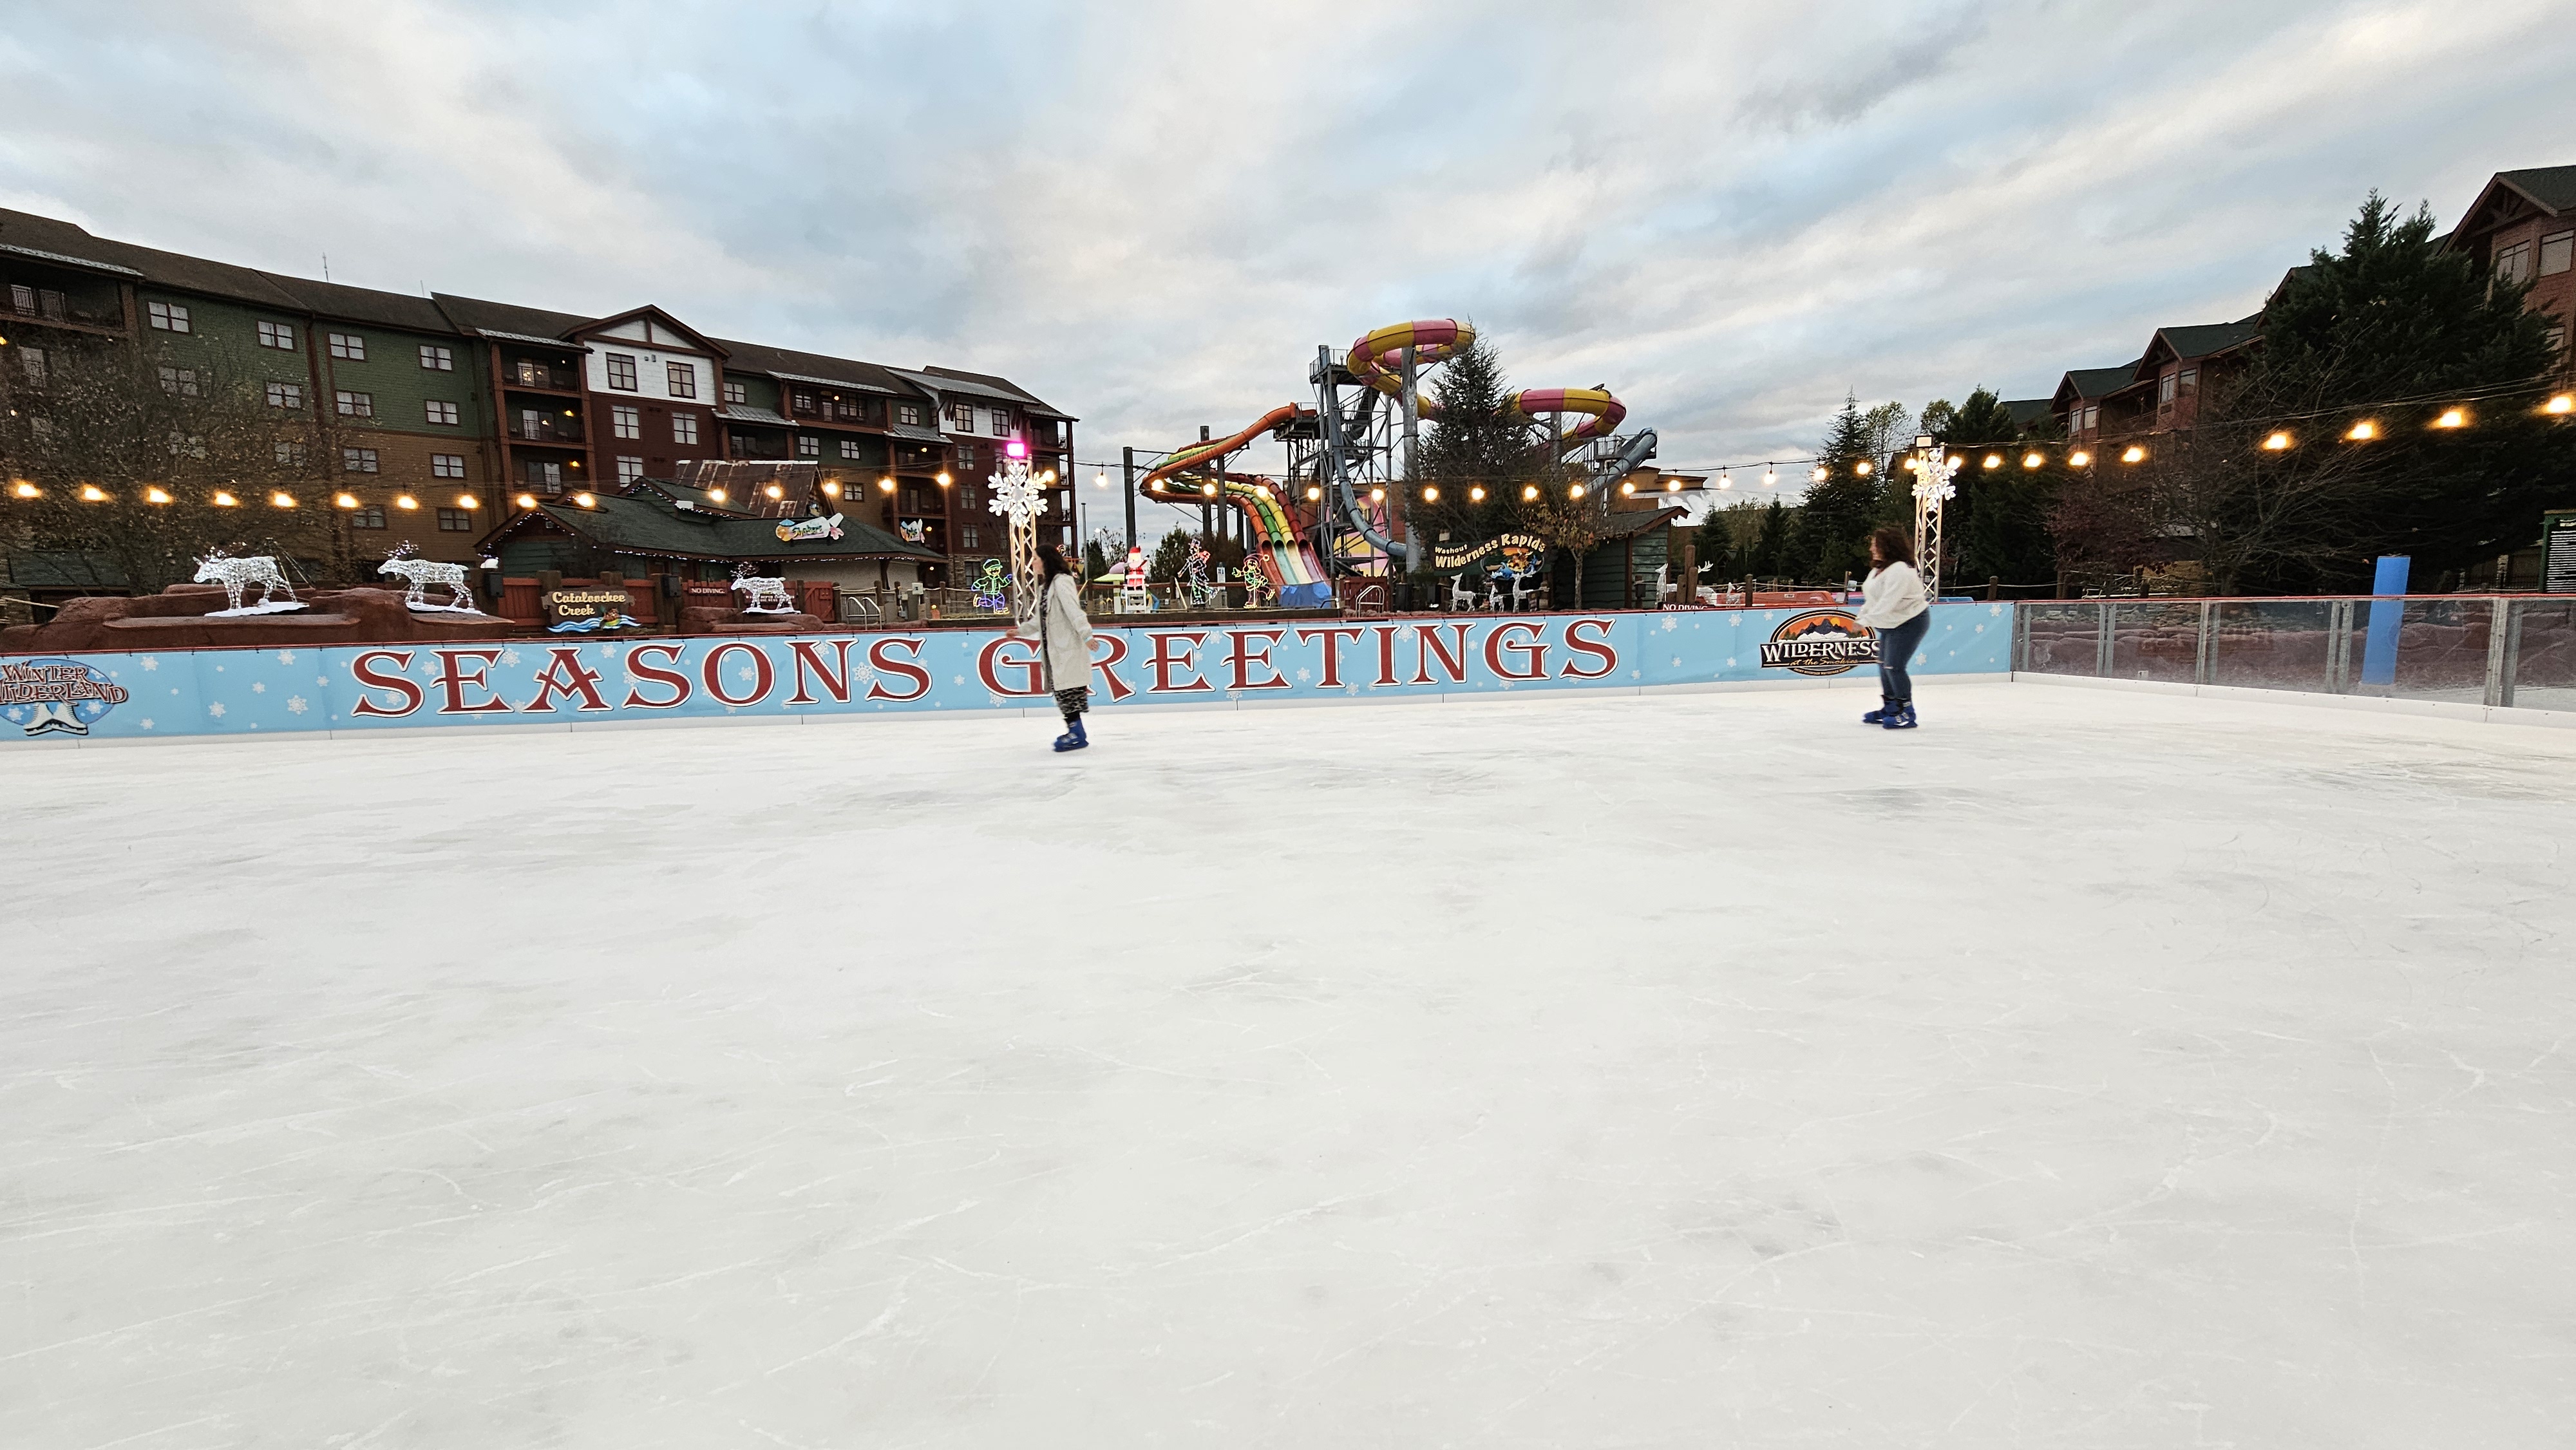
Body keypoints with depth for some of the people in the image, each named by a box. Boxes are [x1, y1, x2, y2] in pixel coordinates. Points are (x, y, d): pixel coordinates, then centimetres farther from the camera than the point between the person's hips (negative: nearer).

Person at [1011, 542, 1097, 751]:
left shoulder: (1062, 582, -10)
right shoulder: (1046, 587, 19)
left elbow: (1074, 611, -21)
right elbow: (1041, 619, 27)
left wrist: (1085, 634, -28)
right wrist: (1022, 630, 29)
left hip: (1068, 647, -9)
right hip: (1055, 648, 9)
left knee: (1068, 689, -9)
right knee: (1061, 689, 8)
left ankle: (1077, 733, -6)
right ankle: (1074, 730, 14)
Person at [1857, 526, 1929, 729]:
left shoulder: (1899, 571, -24)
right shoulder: (1879, 569, 8)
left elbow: (1887, 602, -31)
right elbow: (1872, 599, 12)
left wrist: (1866, 620, -31)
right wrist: (1862, 617, 1)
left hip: (1910, 622, -11)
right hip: (1890, 623, 11)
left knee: (1894, 666, -13)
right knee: (1884, 664, 13)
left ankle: (1906, 713, -3)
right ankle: (1889, 708, 25)